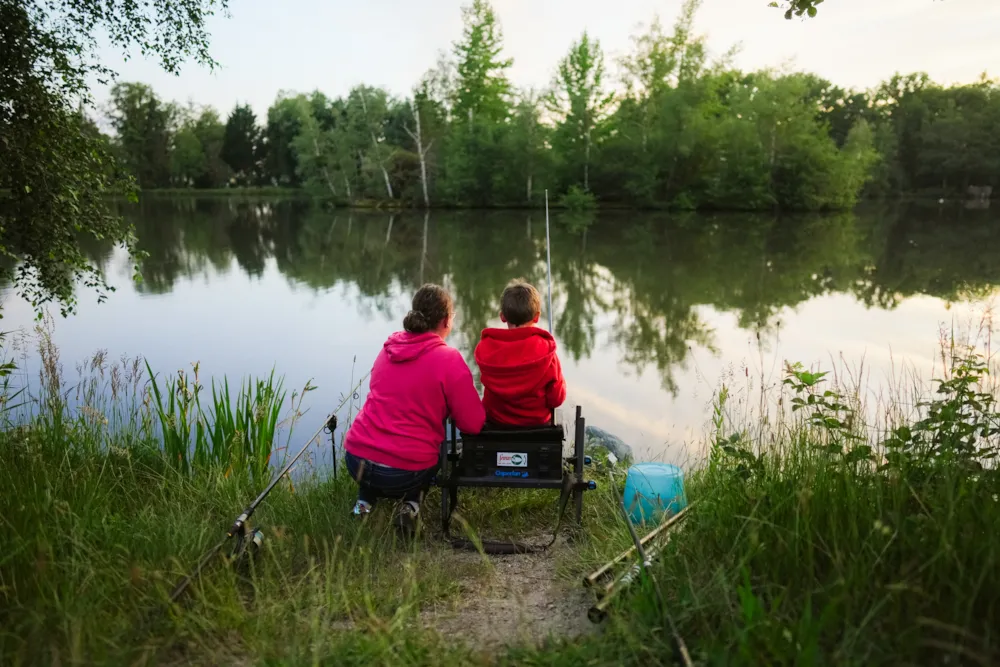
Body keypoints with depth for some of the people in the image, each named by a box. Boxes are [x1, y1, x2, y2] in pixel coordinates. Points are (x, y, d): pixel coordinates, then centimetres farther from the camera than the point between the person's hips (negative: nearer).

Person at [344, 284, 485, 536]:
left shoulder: (388, 349, 6)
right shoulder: (449, 359, -12)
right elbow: (473, 424, -9)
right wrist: (450, 408, 11)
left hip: (356, 461, 5)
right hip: (404, 473, -5)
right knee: (444, 449, 28)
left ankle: (365, 502, 20)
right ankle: (411, 505, 6)